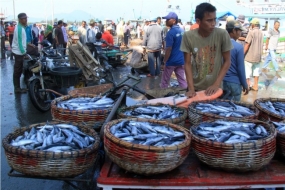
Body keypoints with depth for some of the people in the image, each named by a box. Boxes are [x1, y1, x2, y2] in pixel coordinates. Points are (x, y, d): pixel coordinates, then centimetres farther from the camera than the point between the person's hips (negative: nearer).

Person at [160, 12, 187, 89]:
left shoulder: (171, 33, -18)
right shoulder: (182, 31, 7)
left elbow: (168, 49, -20)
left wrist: (164, 61, -11)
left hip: (171, 61, -7)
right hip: (181, 60, 7)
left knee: (165, 81, 10)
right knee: (182, 80, 9)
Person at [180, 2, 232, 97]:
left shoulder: (222, 34, -13)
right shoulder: (188, 36, -11)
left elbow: (227, 61, -5)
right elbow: (187, 64, -6)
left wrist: (216, 84, -14)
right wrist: (191, 88, -14)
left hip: (215, 88, -1)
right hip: (195, 88, 1)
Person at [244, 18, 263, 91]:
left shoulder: (251, 32, -14)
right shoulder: (261, 33, 5)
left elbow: (247, 44, -16)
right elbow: (261, 45, 8)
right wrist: (260, 54, 17)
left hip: (250, 56, -6)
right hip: (258, 56, 7)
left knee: (247, 71, 2)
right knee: (256, 71, 13)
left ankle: (247, 86, 4)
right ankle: (255, 86, 17)